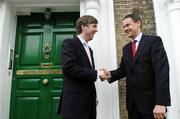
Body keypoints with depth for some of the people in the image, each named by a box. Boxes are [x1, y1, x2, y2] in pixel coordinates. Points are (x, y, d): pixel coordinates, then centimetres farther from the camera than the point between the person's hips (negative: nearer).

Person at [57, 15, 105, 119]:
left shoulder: (89, 49, 18)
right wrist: (96, 73, -15)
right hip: (75, 102, -8)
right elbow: (69, 68, -21)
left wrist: (94, 97, 16)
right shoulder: (70, 43, -7)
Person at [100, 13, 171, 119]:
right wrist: (110, 74, -11)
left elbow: (162, 70, -16)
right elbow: (123, 69, 11)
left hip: (150, 101, -5)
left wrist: (161, 102, -22)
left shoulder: (154, 41, -7)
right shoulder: (126, 48, 13)